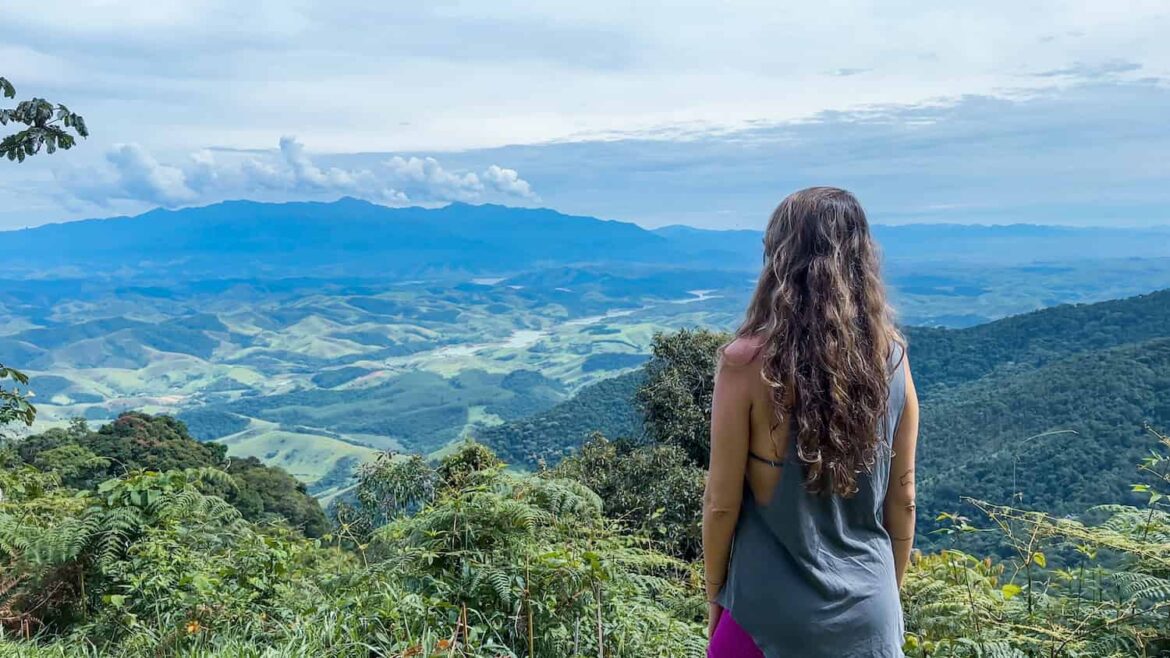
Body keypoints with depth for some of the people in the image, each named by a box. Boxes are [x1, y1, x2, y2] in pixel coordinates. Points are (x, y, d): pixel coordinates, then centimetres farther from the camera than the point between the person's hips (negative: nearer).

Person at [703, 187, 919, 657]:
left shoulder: (748, 363, -19)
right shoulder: (892, 357, -7)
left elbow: (722, 504, -12)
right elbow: (902, 501, 2)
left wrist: (714, 595, 4)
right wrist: (888, 592, 16)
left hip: (773, 613, -3)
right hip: (869, 613, 4)